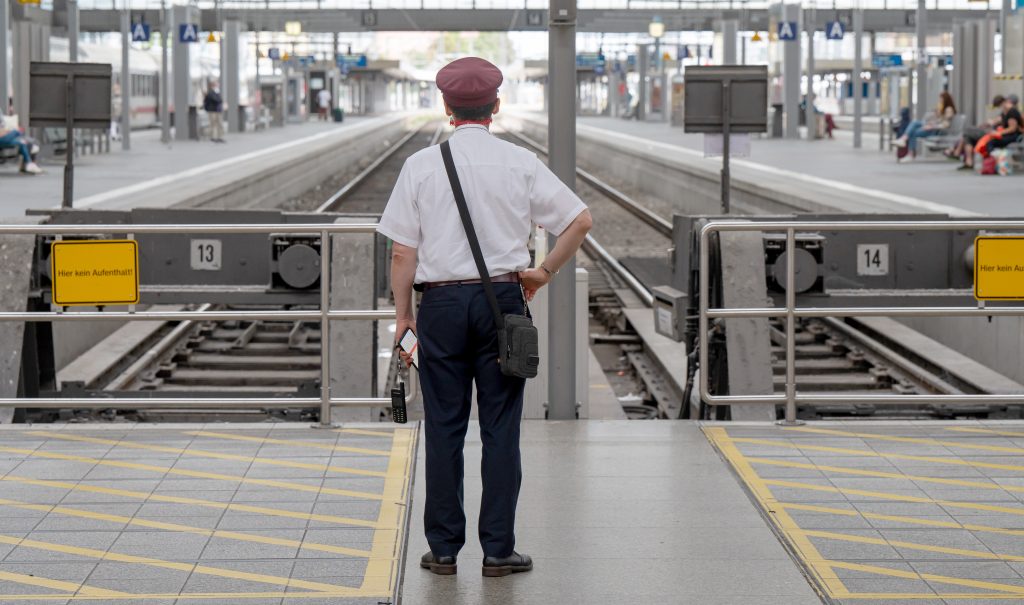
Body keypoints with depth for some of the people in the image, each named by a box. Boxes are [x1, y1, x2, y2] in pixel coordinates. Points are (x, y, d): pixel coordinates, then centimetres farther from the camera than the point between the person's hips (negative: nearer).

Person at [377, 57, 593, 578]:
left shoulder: (421, 165, -2)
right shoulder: (520, 164, 0)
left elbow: (402, 251, -2)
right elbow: (580, 219, 0)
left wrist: (403, 315, 6)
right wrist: (545, 271, 9)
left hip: (441, 303, 0)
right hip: (502, 299, 0)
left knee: (443, 429, 5)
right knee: (500, 429, 4)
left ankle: (443, 549, 9)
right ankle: (498, 550, 5)